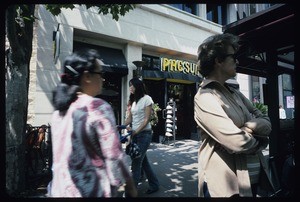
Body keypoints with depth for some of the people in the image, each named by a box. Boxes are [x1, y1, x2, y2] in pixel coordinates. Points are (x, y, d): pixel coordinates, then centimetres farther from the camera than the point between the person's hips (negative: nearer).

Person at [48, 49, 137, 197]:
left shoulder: (60, 108, 2)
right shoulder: (98, 107, -21)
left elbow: (62, 154, 10)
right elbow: (114, 156, -20)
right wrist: (130, 184, -7)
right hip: (90, 190, -6)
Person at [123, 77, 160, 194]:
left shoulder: (146, 99, -8)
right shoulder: (132, 100, 14)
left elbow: (147, 119, -12)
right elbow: (129, 118, 8)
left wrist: (136, 131, -18)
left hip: (144, 134, -7)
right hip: (135, 134, 7)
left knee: (136, 162, -6)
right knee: (143, 161, 13)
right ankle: (154, 185, 27)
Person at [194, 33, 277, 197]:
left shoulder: (235, 93, 9)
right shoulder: (205, 97, -19)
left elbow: (267, 122, 5)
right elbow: (238, 143, -26)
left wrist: (253, 126, -18)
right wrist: (260, 140, -5)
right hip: (227, 184, -8)